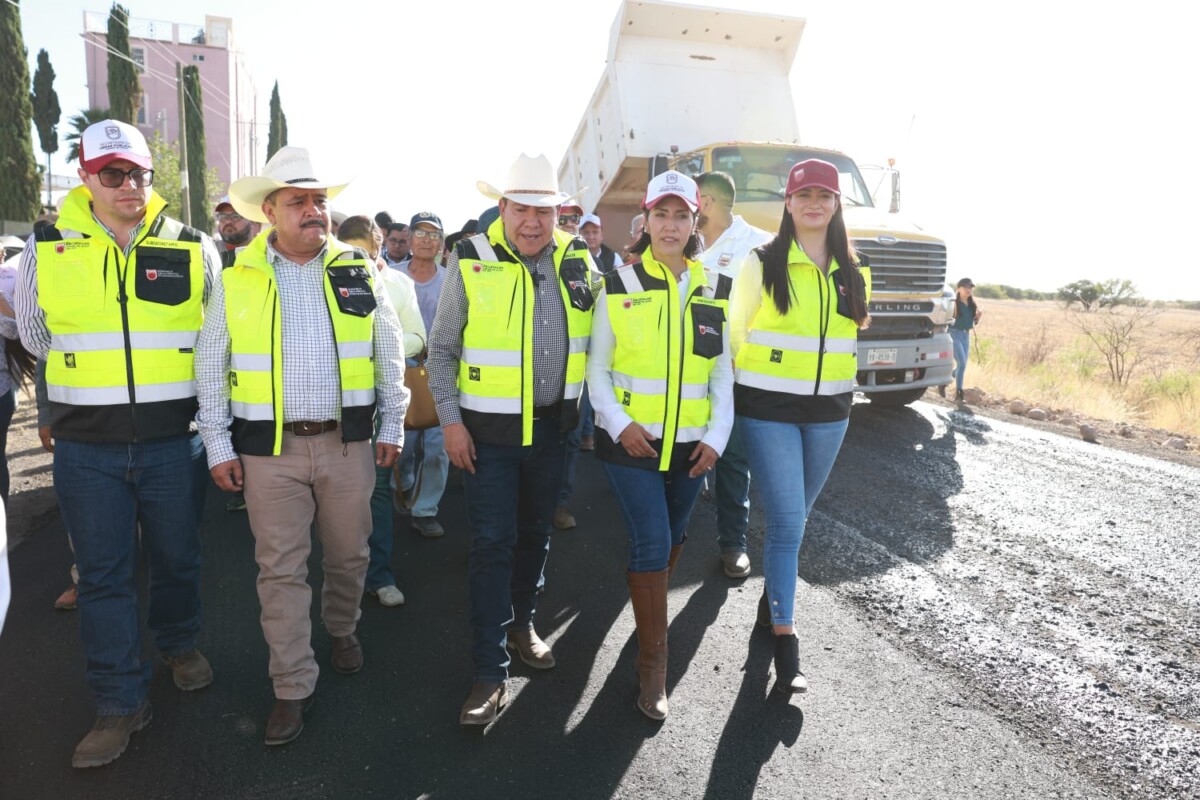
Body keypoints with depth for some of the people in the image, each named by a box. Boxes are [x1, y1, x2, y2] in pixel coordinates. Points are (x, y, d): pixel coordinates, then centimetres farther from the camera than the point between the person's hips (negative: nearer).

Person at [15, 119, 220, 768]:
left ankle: (180, 644, 40)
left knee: (177, 558, 14)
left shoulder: (195, 249, -1)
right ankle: (121, 704, 20)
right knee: (102, 574, 7)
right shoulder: (46, 248, 1)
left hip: (174, 439, 0)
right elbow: (34, 334, 15)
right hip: (87, 446, 1)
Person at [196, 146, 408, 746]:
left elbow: (389, 353, 7)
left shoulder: (359, 271, 3)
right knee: (281, 569, 5)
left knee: (348, 554, 14)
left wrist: (392, 426, 6)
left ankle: (342, 629, 42)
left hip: (348, 442, 1)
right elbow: (211, 367, 4)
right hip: (270, 449, -1)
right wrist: (218, 445, 1)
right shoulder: (236, 279, 1)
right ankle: (293, 687, 19)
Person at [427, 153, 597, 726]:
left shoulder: (578, 263, 1)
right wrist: (450, 419, -9)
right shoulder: (472, 261, -8)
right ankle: (490, 673, 9)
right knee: (491, 545, -2)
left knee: (536, 534, 17)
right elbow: (442, 347, -4)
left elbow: (596, 340, 10)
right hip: (489, 429, -3)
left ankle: (521, 624, 39)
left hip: (552, 425, 4)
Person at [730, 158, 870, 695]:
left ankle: (772, 596, 39)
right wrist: (743, 383, 3)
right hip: (768, 409, -4)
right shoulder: (763, 264, -6)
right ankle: (784, 638, 2)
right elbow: (734, 329, -1)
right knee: (785, 521, -9)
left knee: (794, 517, 17)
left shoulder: (853, 273, 7)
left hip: (829, 411, 5)